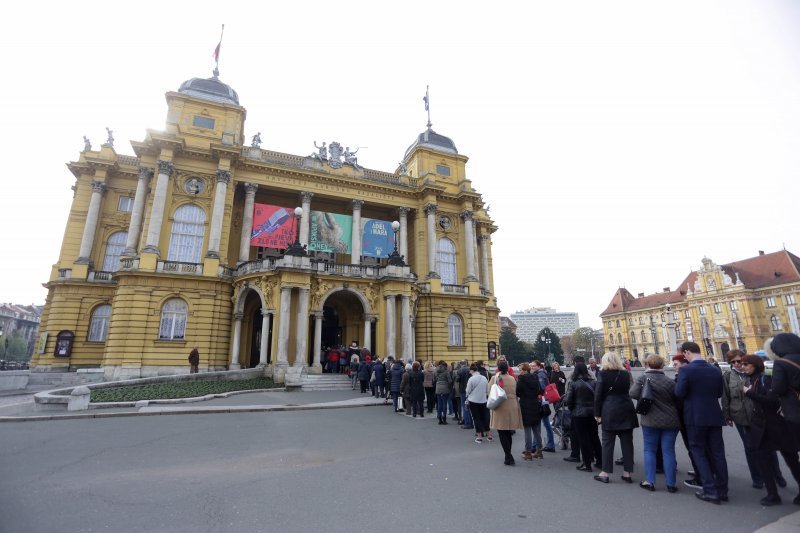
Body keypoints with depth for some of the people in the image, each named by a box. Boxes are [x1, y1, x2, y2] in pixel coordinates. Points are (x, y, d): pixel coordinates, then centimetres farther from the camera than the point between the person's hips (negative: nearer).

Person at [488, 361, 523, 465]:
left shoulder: (495, 378, -10)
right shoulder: (512, 378, 4)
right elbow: (516, 392, 10)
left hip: (501, 408, -5)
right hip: (513, 407, 5)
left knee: (502, 434, 3)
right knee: (508, 433, 18)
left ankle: (508, 458, -3)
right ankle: (509, 457, 28)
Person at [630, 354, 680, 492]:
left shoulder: (643, 378, -9)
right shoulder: (670, 381, -4)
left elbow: (633, 394, -16)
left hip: (650, 420, -2)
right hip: (670, 421, 2)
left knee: (650, 450, 9)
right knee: (668, 451, 8)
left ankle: (650, 481, 11)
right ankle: (671, 483, 13)